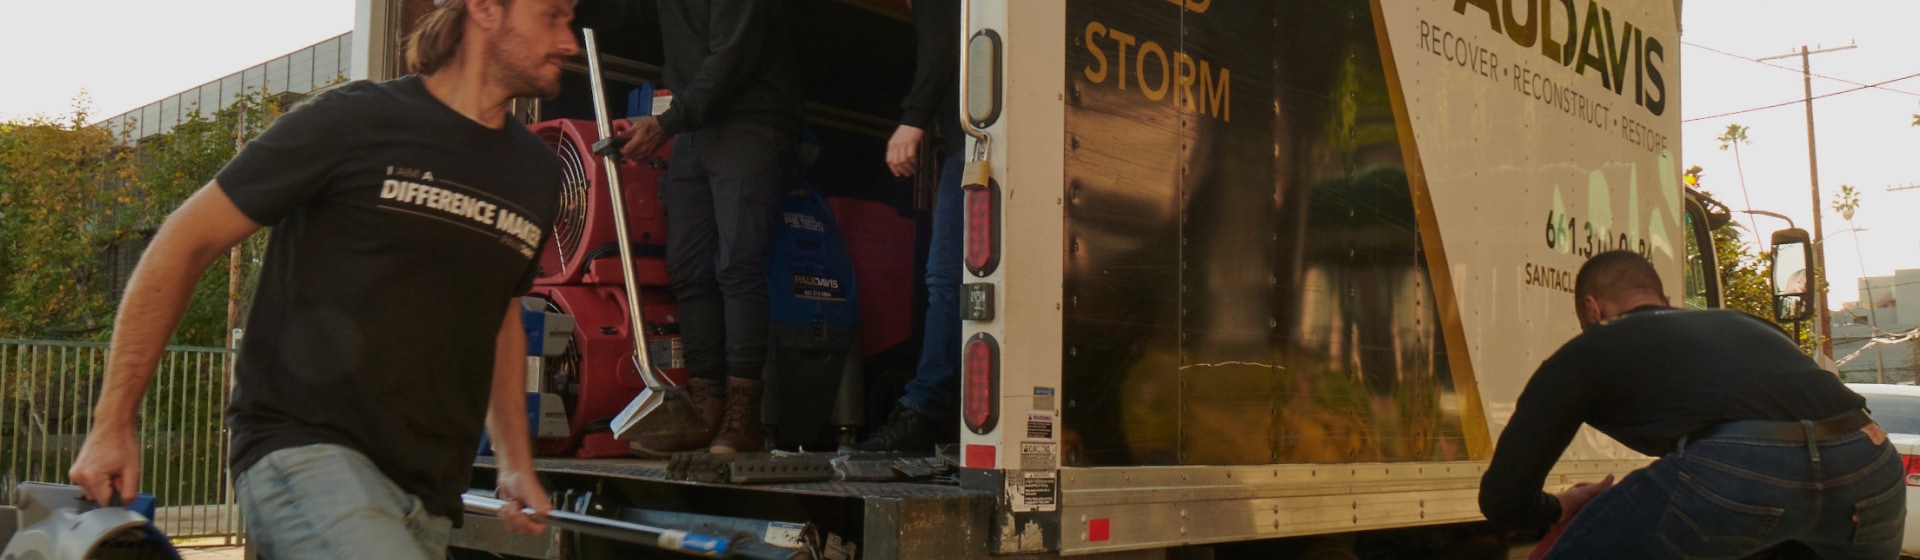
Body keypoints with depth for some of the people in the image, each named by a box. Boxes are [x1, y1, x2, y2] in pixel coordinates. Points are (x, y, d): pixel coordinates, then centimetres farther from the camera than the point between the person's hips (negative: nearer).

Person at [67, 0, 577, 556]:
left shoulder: (535, 172, 12)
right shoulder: (354, 120, -5)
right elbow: (185, 241, -1)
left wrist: (516, 463, 21)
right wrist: (112, 426, 0)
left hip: (428, 498, 7)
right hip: (304, 448, -6)